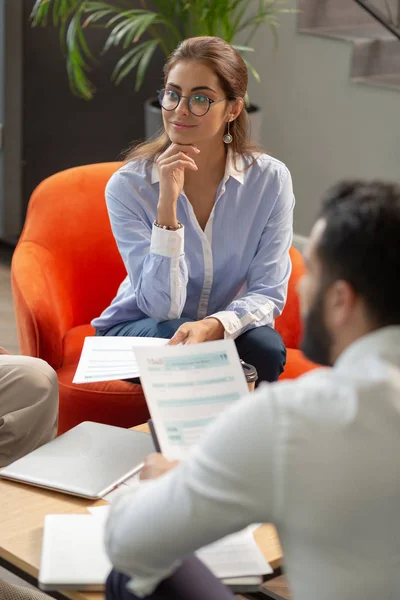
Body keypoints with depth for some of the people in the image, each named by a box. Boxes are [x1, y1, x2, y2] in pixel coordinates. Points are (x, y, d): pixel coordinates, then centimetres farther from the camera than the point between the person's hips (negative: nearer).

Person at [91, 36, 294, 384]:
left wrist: (215, 325, -34)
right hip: (136, 330, -1)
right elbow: (161, 306, -23)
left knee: (265, 346, -31)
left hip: (228, 329, 2)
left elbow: (269, 294, -12)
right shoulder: (128, 186, -17)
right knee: (176, 335, -34)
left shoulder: (270, 180, -13)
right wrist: (167, 204, -34)